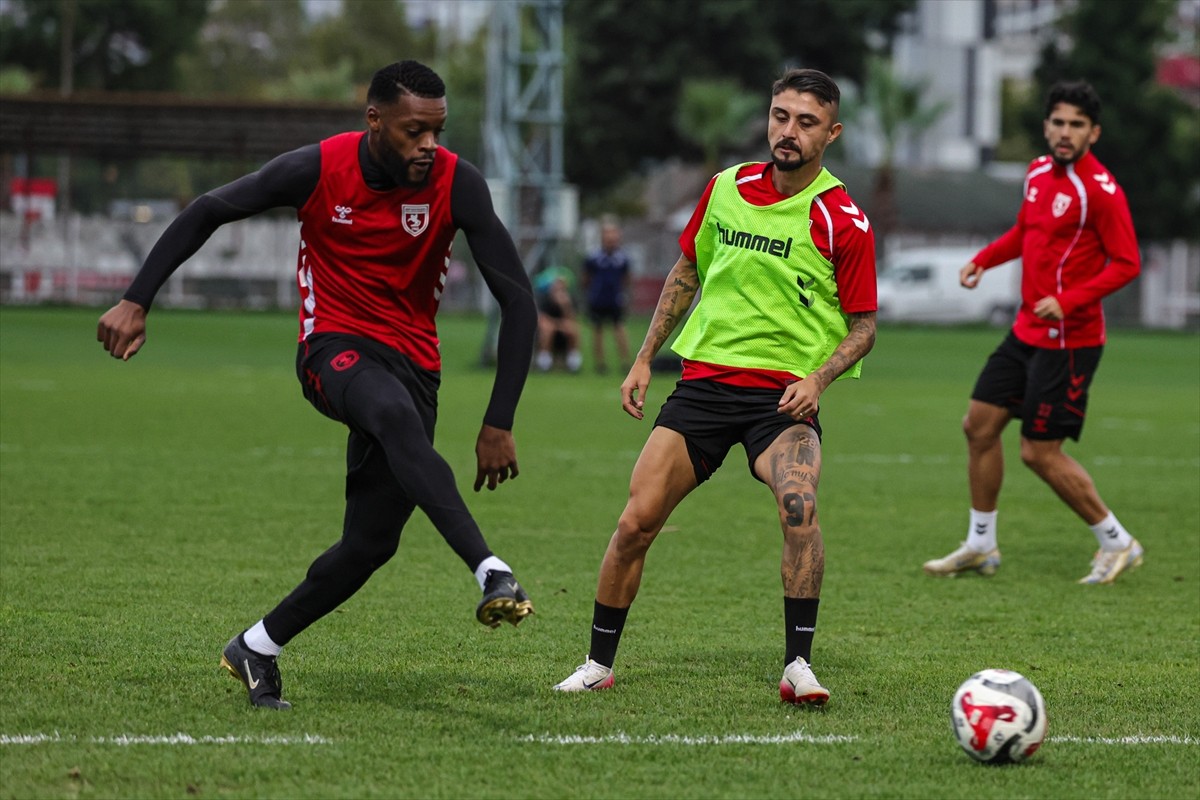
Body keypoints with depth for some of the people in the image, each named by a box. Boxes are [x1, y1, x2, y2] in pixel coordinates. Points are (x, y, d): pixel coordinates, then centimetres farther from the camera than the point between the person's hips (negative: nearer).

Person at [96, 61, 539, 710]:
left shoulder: (457, 185, -11)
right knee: (396, 415, -38)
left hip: (412, 363, 3)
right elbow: (207, 212, 3)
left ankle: (256, 649, 17)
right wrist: (136, 302, -3)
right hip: (334, 347, -3)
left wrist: (498, 424, -12)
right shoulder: (318, 170, -12)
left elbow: (517, 300, -8)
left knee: (371, 544, -5)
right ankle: (492, 575, -52)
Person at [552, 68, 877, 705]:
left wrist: (819, 378, -17)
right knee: (636, 521, -5)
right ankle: (598, 664, 12)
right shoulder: (727, 188, 5)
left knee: (798, 503, -31)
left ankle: (798, 664, -23)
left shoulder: (844, 222, -7)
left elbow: (864, 325, 0)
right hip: (704, 380, 3)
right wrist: (644, 359, 16)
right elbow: (687, 273, 19)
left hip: (785, 395, -3)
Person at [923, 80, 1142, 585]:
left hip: (1068, 340, -8)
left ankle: (1117, 543, 9)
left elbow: (1126, 264, -18)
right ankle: (981, 546, 23)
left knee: (1040, 452, -6)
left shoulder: (1100, 190, -17)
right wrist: (983, 260, 8)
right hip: (1026, 332, 8)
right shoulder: (1039, 173, 7)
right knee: (979, 425, 10)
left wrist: (1068, 301, -28)